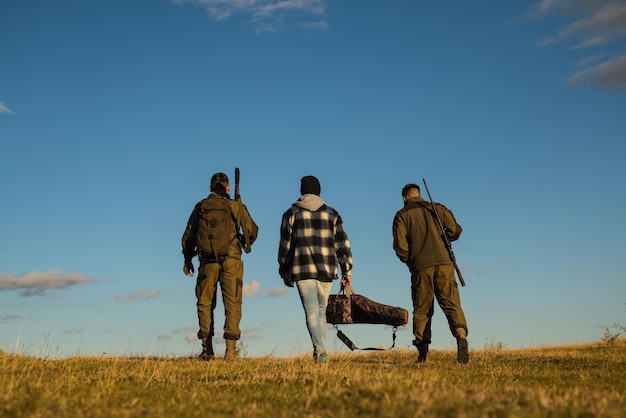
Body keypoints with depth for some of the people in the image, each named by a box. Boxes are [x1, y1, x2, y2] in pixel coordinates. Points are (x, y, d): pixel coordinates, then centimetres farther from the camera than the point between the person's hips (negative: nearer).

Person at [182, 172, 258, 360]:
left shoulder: (200, 207, 7)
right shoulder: (236, 206, 1)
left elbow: (189, 235, 9)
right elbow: (252, 231, 1)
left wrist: (187, 259, 19)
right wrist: (245, 244, 23)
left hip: (207, 262, 2)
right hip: (231, 261, -1)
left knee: (205, 304, 13)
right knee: (232, 304, 3)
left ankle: (207, 349, 13)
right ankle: (230, 349, -3)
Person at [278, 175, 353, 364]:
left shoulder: (291, 213, 5)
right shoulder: (332, 213, 9)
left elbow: (285, 245, 5)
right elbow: (342, 244, 4)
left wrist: (284, 272, 13)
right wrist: (346, 271, 7)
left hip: (302, 270, -2)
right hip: (326, 270, 2)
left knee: (312, 311, -6)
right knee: (321, 310, 16)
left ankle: (320, 350, -23)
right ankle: (319, 351, 20)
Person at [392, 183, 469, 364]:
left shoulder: (402, 215, 8)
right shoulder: (437, 208, 14)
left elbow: (400, 245, -1)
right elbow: (455, 230, 7)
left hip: (420, 267, -1)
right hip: (443, 263, 1)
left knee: (421, 309, 9)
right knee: (451, 304, 0)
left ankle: (422, 353, 7)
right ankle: (461, 336, -23)